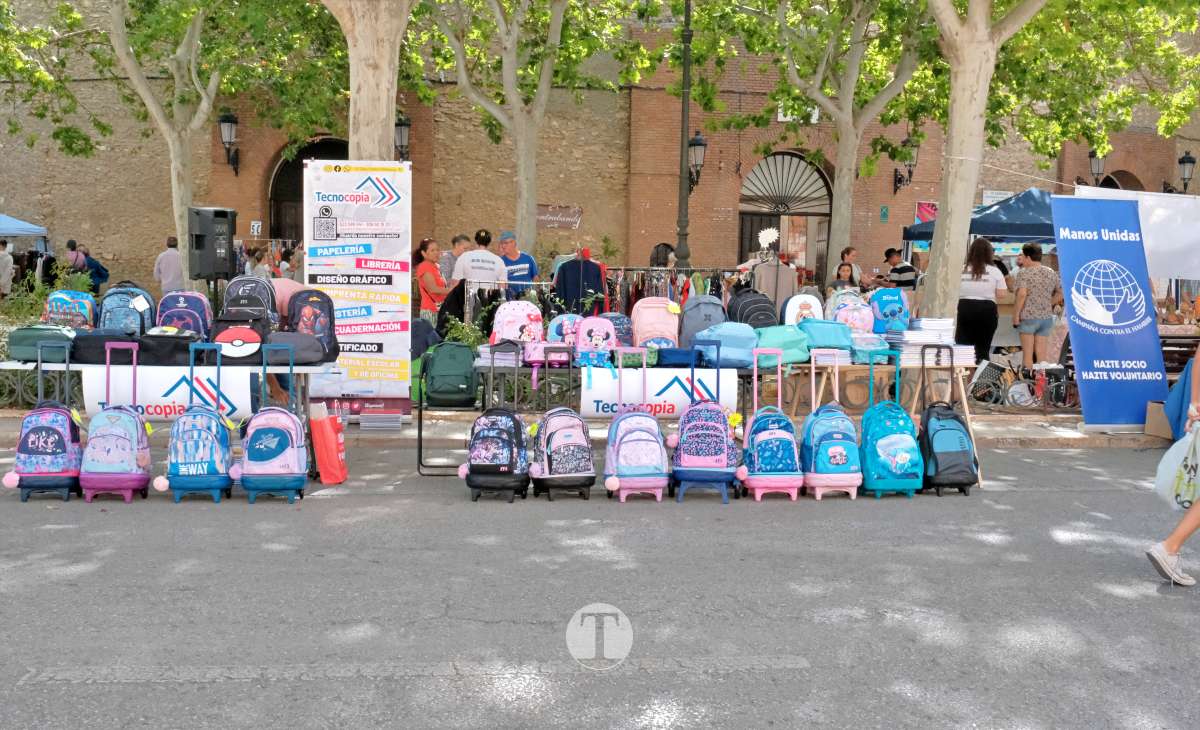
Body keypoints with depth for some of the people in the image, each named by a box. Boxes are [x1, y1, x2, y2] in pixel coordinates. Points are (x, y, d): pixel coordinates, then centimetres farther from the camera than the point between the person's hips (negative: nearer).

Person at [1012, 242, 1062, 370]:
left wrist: (1015, 316, -15)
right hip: (1047, 317, 5)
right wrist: (1048, 304, 16)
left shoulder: (1024, 273, -8)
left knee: (1027, 354, 1)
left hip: (1028, 317, -5)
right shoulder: (1051, 272, 10)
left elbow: (1022, 294, -20)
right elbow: (1060, 293, 15)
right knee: (1041, 354, 8)